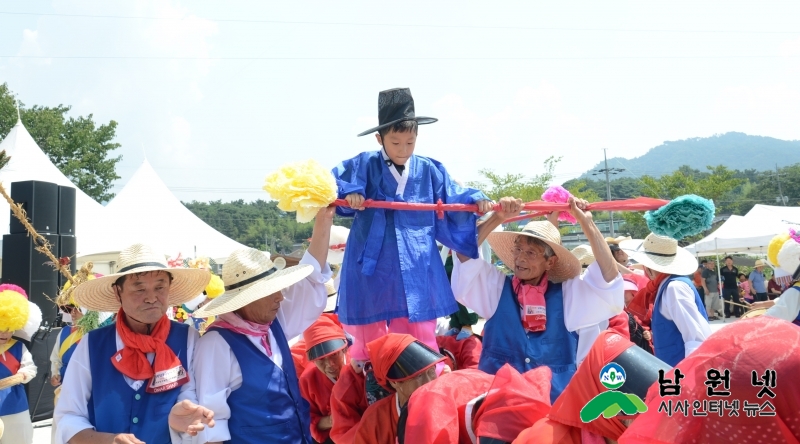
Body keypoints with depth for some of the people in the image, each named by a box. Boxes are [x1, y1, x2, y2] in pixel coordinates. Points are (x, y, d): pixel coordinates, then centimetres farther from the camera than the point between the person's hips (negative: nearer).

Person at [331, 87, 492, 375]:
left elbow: (455, 203, 9)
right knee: (367, 344, 10)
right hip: (371, 271, -1)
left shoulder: (430, 171, 4)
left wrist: (477, 201, -10)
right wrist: (349, 194, -20)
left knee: (421, 345, 4)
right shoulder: (364, 166, -1)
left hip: (416, 272, 1)